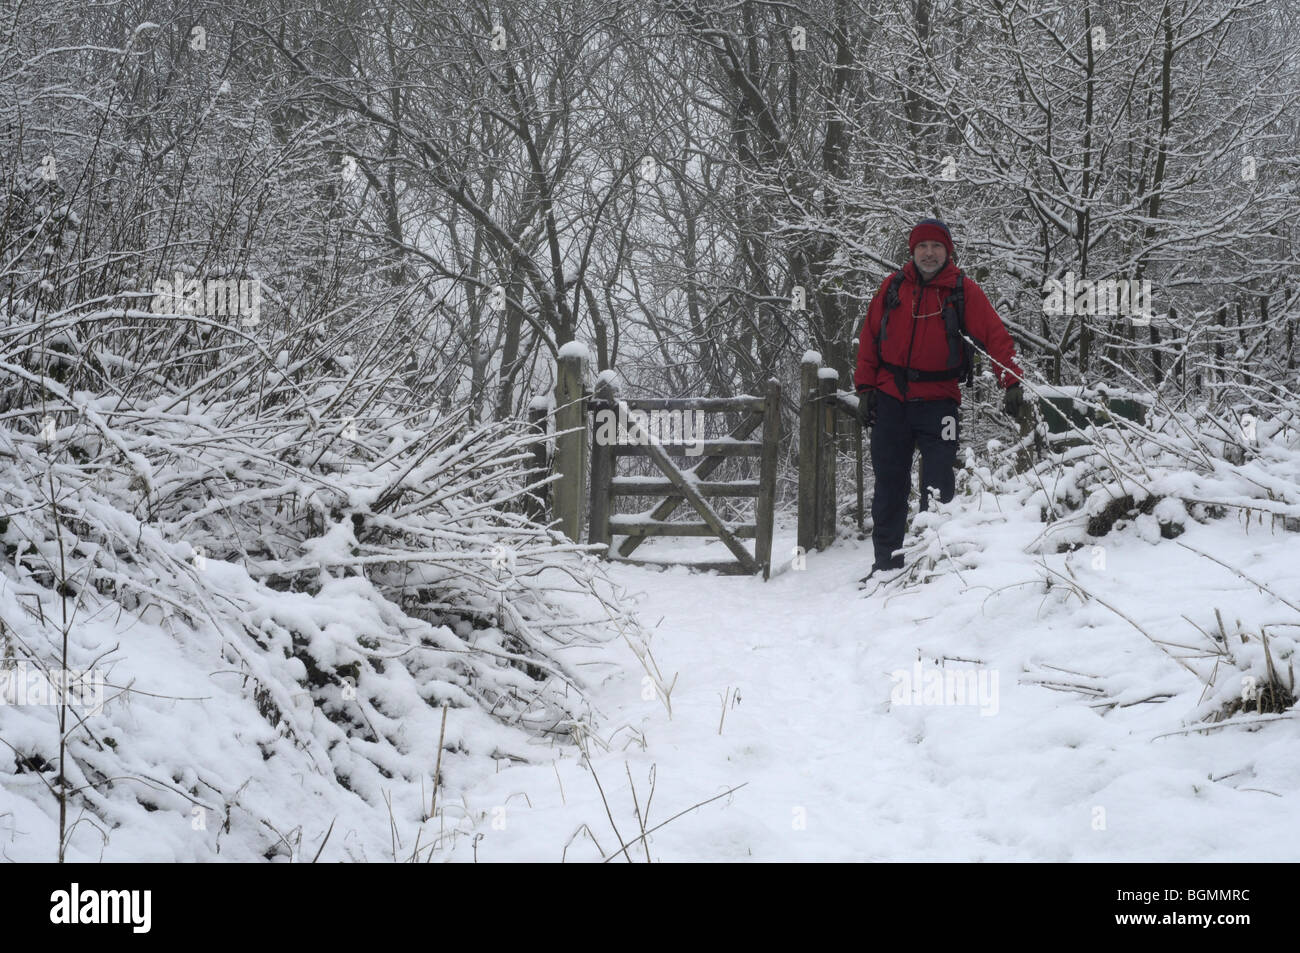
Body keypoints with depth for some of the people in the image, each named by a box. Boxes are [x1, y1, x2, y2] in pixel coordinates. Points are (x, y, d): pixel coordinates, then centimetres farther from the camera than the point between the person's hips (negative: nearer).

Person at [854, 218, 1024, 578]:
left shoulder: (964, 291, 0)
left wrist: (1012, 382, -19)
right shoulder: (893, 287, 7)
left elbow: (995, 336, -8)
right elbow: (870, 339, 10)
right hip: (890, 400, 3)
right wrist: (865, 388, 4)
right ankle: (887, 559, 17)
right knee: (890, 483, 8)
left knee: (938, 485, -5)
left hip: (938, 402, -3)